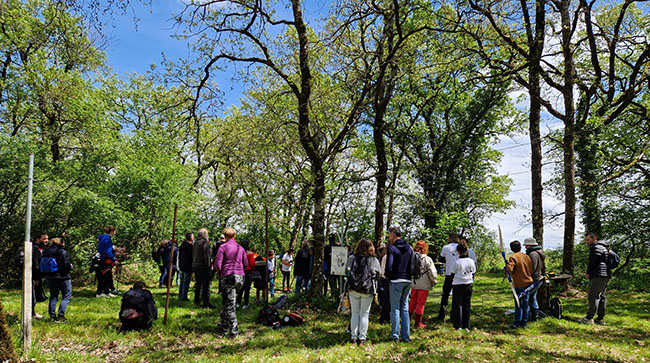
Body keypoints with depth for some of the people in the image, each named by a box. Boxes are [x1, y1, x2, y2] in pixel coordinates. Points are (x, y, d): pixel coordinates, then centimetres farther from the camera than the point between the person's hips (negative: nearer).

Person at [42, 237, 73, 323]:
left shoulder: (45, 252, 4)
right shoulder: (62, 252, -14)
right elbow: (67, 265, -17)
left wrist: (47, 275, 19)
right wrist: (71, 266, 4)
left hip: (50, 278, 6)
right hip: (62, 277, -6)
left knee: (53, 296, 16)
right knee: (66, 296, 4)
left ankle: (52, 316, 16)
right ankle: (60, 315, -4)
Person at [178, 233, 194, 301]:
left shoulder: (182, 245, 6)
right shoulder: (191, 246, -20)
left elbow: (179, 256, 14)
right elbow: (192, 257, -17)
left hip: (181, 267, 8)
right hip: (188, 267, -8)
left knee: (182, 282, 17)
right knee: (186, 283, -1)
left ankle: (180, 296, 24)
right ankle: (184, 297, 4)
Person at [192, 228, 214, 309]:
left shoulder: (196, 242, 11)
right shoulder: (205, 242, -15)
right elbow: (206, 256, -18)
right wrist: (208, 267, -15)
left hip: (195, 266, 9)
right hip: (203, 267, -9)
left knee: (198, 284, 20)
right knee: (206, 285, -5)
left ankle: (197, 300, 30)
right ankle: (206, 303, -6)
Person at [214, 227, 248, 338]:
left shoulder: (223, 247, -3)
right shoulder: (240, 248, 12)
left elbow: (217, 264, -9)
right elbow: (246, 264, 13)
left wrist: (219, 274, 8)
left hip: (228, 277, -5)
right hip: (240, 277, 5)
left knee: (229, 303, -3)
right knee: (227, 301, 21)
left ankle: (233, 330, -6)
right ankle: (224, 324, 28)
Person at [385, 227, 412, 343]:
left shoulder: (392, 248, -10)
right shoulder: (409, 248, 10)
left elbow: (389, 266, -15)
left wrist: (388, 276, 2)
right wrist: (409, 275, 15)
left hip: (396, 281, -6)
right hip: (408, 281, 6)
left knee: (395, 308, 2)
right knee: (405, 308, 12)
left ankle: (395, 335, 4)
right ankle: (406, 336, 13)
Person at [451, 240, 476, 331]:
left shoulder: (457, 262, -12)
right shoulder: (471, 261, -1)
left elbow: (453, 274, -4)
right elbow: (473, 274, 9)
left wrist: (451, 284, 9)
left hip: (458, 285, -4)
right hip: (468, 285, 4)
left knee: (458, 305, 4)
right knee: (467, 305, 10)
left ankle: (458, 326, 3)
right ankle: (466, 326, 12)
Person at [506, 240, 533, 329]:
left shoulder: (513, 257, -13)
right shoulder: (527, 257, 5)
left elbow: (509, 269, -26)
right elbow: (531, 270, 8)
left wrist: (506, 267, -5)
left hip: (519, 284, -5)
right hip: (528, 283, 5)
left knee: (519, 304, 0)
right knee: (525, 303, 11)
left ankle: (517, 324, 7)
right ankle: (523, 323, 17)